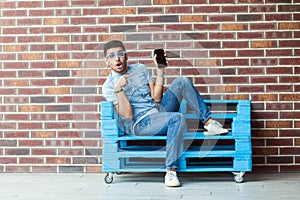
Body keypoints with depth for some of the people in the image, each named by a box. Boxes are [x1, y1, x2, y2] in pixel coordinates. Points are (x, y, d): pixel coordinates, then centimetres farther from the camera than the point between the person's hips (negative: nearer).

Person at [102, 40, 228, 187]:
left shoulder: (140, 69, 12)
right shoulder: (109, 86, -4)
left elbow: (156, 98, 5)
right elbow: (127, 114, -15)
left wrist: (160, 71, -2)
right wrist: (118, 89, -25)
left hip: (159, 111, 6)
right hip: (141, 124, -6)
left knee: (181, 82, -9)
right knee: (177, 118, -34)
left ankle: (208, 122, -9)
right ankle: (170, 171, -34)